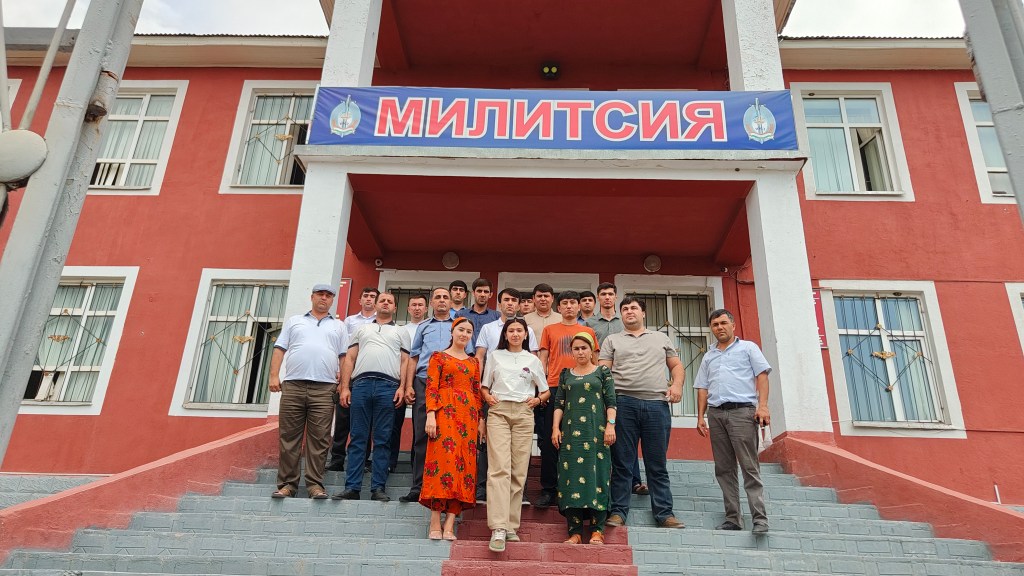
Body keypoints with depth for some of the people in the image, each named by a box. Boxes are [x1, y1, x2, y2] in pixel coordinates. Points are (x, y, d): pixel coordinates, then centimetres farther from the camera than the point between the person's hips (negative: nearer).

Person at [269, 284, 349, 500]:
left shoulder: (338, 326, 19)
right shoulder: (294, 321, 21)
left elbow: (344, 357, 13)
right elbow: (279, 349, 14)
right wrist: (274, 375, 1)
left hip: (324, 388, -1)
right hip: (293, 385, 1)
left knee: (319, 439, -3)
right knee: (288, 437, 0)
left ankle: (315, 484, 2)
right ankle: (287, 483, 7)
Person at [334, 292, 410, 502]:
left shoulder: (401, 331, 20)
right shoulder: (362, 329, 24)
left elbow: (405, 361, 10)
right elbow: (349, 359, 16)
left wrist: (402, 387, -5)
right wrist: (344, 387, 4)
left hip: (388, 386, -1)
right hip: (361, 384, 1)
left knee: (382, 440, -2)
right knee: (358, 439, -1)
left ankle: (378, 488, 0)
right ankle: (352, 488, 1)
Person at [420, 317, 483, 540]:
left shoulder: (474, 362, 19)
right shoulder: (439, 357, 7)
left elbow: (478, 392, 16)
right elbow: (431, 388, -2)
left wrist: (481, 419, 8)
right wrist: (431, 414, -13)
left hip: (469, 416, 4)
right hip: (445, 412, -4)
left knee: (464, 464, -3)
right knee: (443, 460, -10)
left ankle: (449, 525, -2)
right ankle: (435, 524, -6)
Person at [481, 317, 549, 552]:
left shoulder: (533, 360, 14)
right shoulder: (494, 356, 14)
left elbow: (545, 391, 18)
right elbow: (484, 386, 16)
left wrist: (537, 399, -2)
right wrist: (487, 397, -4)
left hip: (523, 414, 1)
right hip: (498, 412, -1)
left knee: (519, 471, -1)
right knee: (500, 468, -15)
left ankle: (511, 525, 8)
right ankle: (498, 528, -19)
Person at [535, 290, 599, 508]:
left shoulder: (588, 332, 13)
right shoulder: (549, 330, 12)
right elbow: (543, 360, 10)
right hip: (554, 389, 0)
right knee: (550, 441, 0)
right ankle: (549, 490, 8)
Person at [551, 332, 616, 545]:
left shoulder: (603, 372, 8)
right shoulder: (566, 374, 14)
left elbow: (611, 401, 3)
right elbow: (559, 403, 12)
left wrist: (610, 425, -8)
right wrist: (555, 428, 2)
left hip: (596, 430, -2)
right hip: (571, 431, 2)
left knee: (596, 474, -5)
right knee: (572, 475, -2)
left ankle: (597, 530, 2)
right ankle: (575, 531, 1)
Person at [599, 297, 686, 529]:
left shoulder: (661, 338, 21)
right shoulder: (612, 340, 15)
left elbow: (676, 365, 20)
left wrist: (677, 384, 0)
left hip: (657, 404, 1)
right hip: (623, 403, -1)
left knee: (658, 464, 5)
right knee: (622, 463, 1)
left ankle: (664, 513, 10)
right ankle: (618, 511, 8)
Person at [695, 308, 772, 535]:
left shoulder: (748, 347, 12)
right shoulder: (708, 357, 22)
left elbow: (762, 375, 2)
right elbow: (702, 388, 19)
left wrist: (762, 405, -11)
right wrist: (700, 417, 10)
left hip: (742, 411, -4)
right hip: (716, 414, 5)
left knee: (750, 467, -8)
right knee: (724, 469, 3)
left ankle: (759, 518, -6)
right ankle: (732, 518, 8)